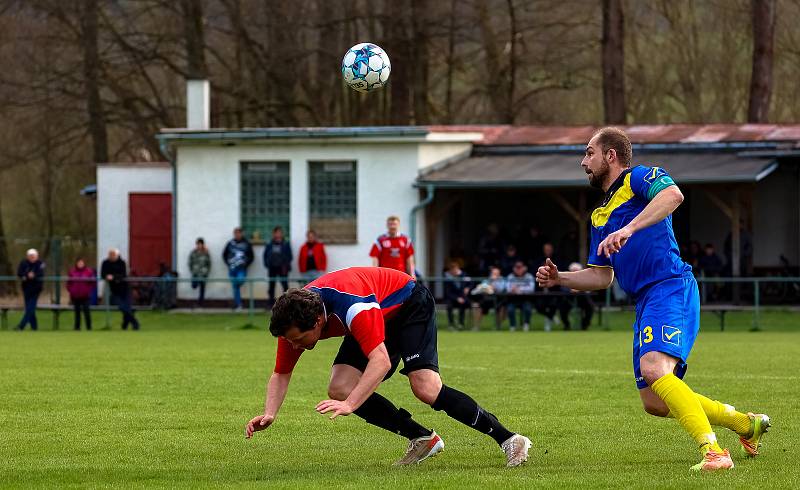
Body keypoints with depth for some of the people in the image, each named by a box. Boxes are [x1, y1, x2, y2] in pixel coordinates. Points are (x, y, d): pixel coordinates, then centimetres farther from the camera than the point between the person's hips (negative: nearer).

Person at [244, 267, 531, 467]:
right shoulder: (293, 320, -19)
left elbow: (381, 361, -47)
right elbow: (281, 374, -6)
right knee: (339, 389, -10)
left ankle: (508, 440, -15)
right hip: (381, 320, 8)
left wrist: (350, 405, -55)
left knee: (426, 389, -25)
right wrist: (269, 414, -24)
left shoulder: (351, 305, -42)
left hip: (410, 304, -8)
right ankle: (422, 440, 2)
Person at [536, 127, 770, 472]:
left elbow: (673, 195, -24)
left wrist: (628, 229, -33)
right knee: (654, 402, 7)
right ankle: (746, 424, 22)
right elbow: (602, 276, 28)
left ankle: (713, 452, -34)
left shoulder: (638, 178, -1)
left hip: (670, 288, -10)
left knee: (654, 369, -30)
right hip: (645, 301, 10)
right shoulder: (601, 216, 26)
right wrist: (560, 279, 13)